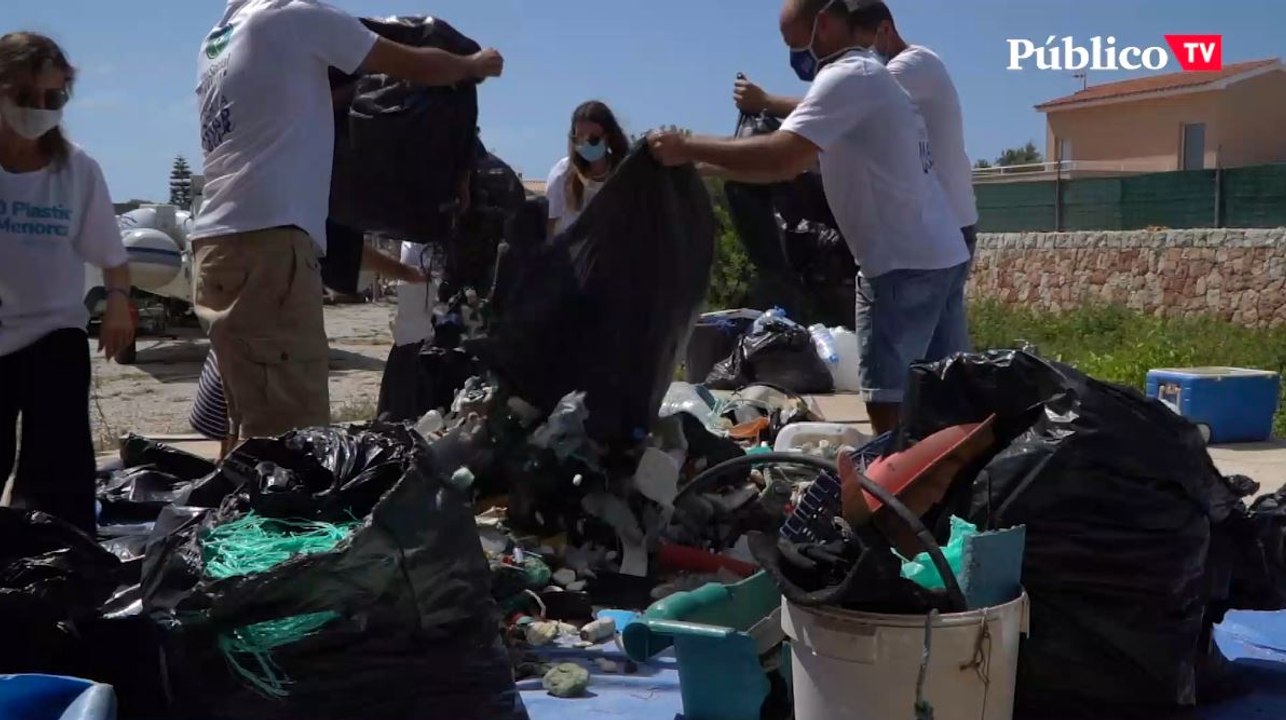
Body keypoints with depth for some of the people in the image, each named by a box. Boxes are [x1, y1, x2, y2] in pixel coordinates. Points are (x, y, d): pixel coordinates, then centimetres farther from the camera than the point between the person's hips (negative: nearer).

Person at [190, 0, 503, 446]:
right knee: (291, 431, -11)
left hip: (219, 244, 9)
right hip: (266, 242, -9)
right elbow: (415, 66, 7)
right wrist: (476, 65, 25)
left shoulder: (215, 41, 23)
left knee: (256, 426, 10)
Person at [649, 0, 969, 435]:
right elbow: (792, 163, 20)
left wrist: (688, 150, -16)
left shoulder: (848, 77, -12)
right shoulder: (868, 76, 21)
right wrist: (701, 168, 14)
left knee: (887, 397, -7)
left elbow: (779, 158, -24)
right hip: (941, 255, 10)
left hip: (905, 264, -10)